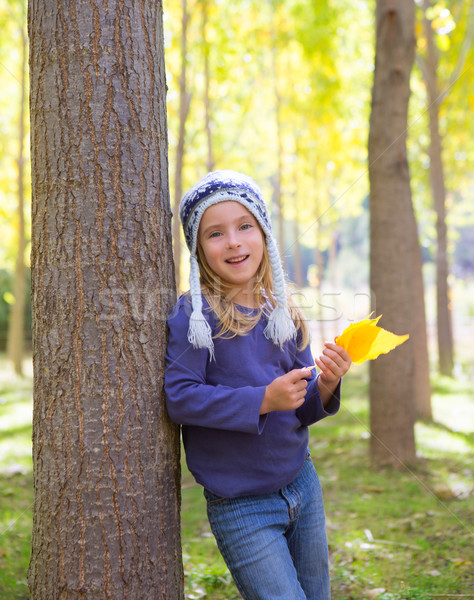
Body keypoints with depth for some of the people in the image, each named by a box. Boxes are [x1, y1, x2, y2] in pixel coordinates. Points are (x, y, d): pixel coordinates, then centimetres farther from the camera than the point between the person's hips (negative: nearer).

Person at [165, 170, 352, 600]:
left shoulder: (284, 314, 3)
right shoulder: (194, 315, -13)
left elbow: (302, 412, 7)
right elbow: (179, 397, -20)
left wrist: (326, 384, -14)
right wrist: (263, 399, -25)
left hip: (303, 486, 6)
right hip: (241, 507, -6)